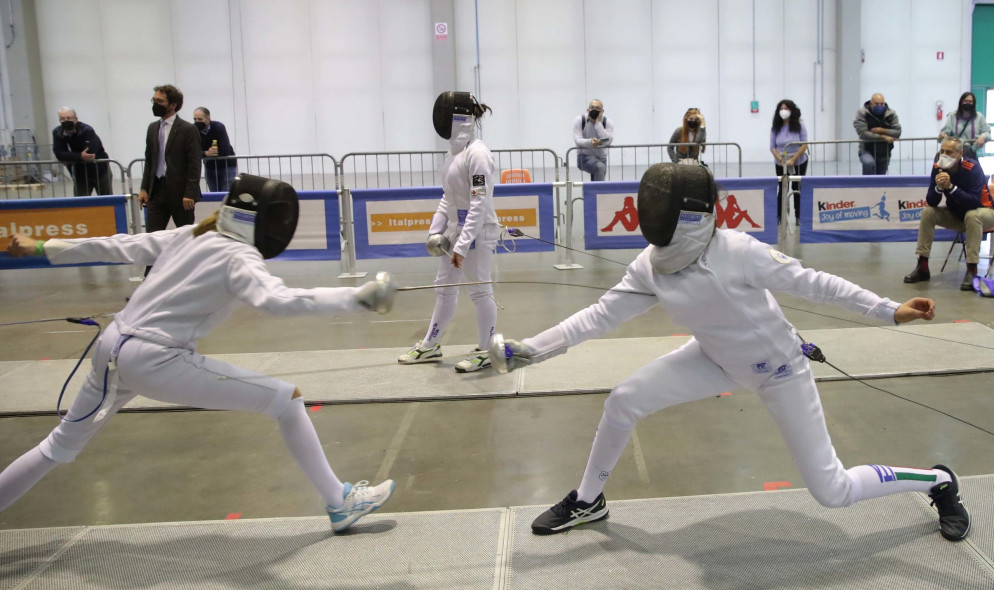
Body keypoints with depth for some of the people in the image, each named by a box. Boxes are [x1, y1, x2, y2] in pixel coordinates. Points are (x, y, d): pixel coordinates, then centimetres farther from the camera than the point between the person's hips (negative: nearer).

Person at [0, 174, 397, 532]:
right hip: (156, 361, -8)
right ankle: (340, 503, -1)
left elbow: (121, 247, 16)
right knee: (286, 400, -6)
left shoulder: (191, 235, 9)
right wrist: (360, 297, -39)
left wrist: (43, 248, 25)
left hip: (113, 348, 8)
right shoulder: (238, 256, -13)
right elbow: (281, 301, -33)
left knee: (60, 447, 30)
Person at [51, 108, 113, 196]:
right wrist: (80, 156, -33)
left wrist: (70, 157, -19)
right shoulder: (57, 133, -8)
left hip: (100, 171, -4)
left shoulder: (87, 131, -23)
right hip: (80, 174, 4)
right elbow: (59, 154, -18)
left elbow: (90, 155, -31)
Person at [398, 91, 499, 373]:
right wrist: (435, 230, 10)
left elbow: (480, 203, -23)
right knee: (444, 288, 16)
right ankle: (430, 346, 29)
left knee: (479, 291, 1)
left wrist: (462, 245, -26)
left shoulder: (477, 153, -19)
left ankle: (486, 351, 16)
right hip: (455, 230, 9)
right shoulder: (453, 152, 8)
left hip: (477, 232, -9)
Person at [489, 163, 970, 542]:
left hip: (778, 367, -5)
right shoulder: (650, 267, -17)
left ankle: (939, 483, 27)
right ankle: (587, 501, 16)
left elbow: (810, 282, -22)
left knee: (832, 492, -2)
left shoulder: (736, 251, -33)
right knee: (623, 401, -8)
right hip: (719, 359, 5)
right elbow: (599, 316, -12)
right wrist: (528, 351, -17)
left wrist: (889, 310, -24)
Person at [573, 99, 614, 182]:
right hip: (585, 156, -3)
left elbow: (608, 141, -23)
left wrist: (598, 123, -24)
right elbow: (577, 140, -20)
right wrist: (590, 142, -41)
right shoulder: (579, 121, -9)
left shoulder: (607, 122, -8)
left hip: (601, 157, 3)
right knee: (600, 167, -33)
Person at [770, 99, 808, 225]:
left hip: (799, 162, -1)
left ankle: (798, 216, 18)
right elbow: (772, 147, -5)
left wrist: (793, 159, -21)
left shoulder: (799, 125, -10)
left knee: (797, 188, 8)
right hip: (781, 164, 1)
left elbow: (804, 145, -12)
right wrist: (781, 160, -19)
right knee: (781, 188, 5)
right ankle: (779, 216, 11)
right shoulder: (775, 127, -5)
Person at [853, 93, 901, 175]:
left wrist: (882, 130, -21)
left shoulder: (891, 114, -1)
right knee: (869, 163, -39)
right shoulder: (862, 113, -11)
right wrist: (883, 137, -22)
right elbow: (863, 133, -21)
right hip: (867, 150, -4)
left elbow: (897, 132, -6)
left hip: (884, 153, 4)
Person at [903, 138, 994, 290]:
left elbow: (975, 202, -35)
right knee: (927, 212, -14)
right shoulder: (938, 167, -11)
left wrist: (950, 187, -42)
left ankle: (972, 270, -32)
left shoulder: (972, 168, -25)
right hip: (956, 214, 5)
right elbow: (930, 202, -13)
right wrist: (939, 187, -33)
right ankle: (922, 267, -11)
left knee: (972, 215, -36)